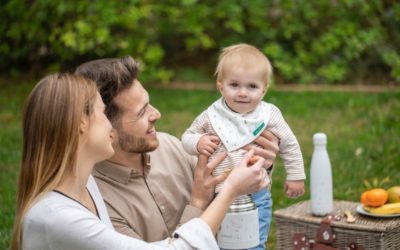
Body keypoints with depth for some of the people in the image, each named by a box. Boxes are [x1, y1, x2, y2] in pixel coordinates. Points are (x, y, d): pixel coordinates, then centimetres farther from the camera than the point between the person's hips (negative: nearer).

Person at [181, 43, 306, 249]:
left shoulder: (269, 115, -7)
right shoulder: (211, 116, -5)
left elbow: (289, 145, 5)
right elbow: (187, 136, 8)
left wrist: (295, 176, 8)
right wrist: (198, 143, -14)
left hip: (257, 197, -2)